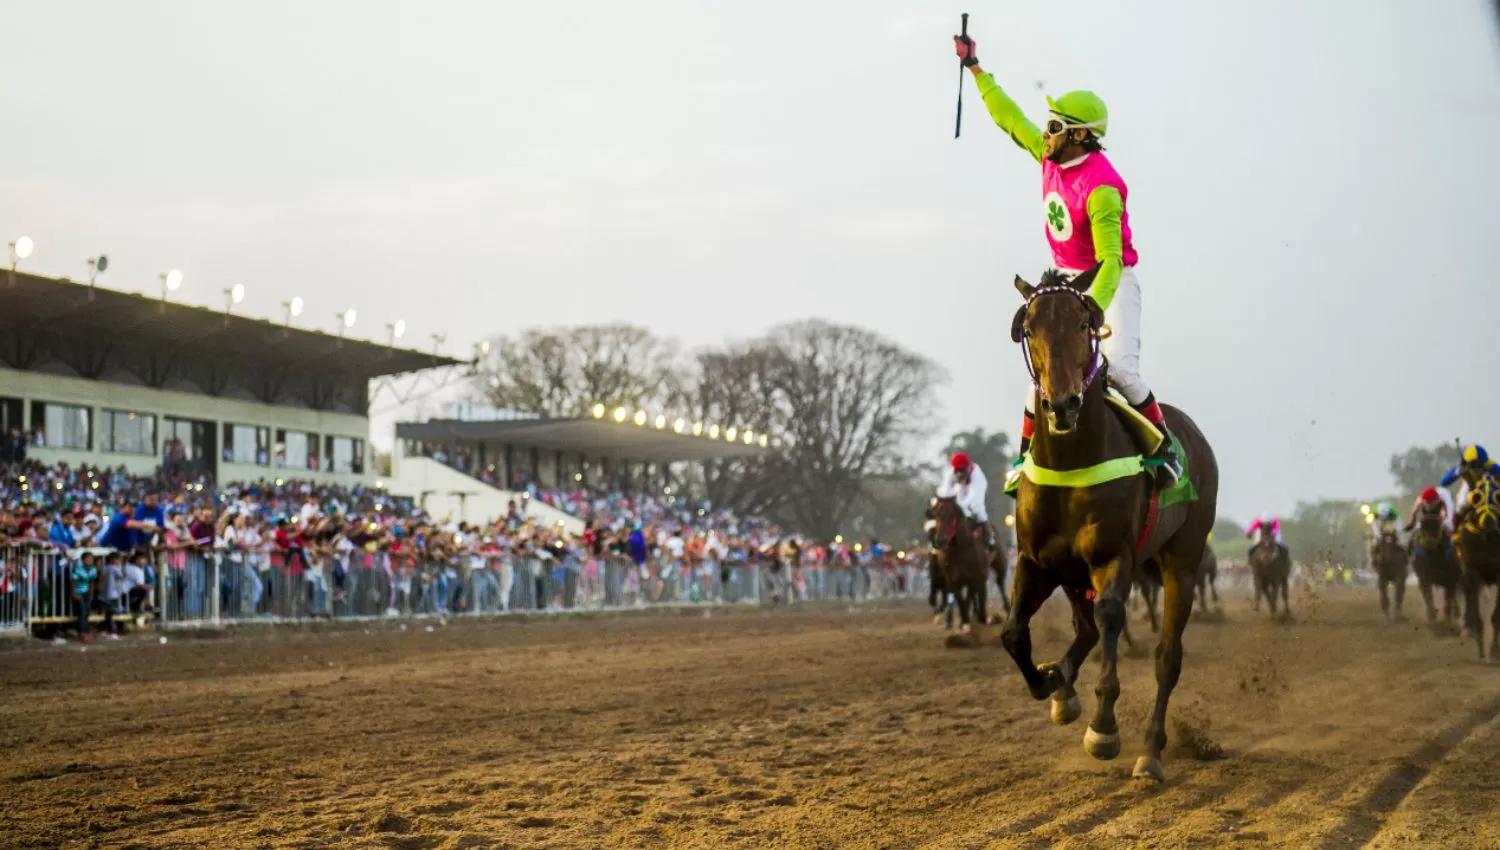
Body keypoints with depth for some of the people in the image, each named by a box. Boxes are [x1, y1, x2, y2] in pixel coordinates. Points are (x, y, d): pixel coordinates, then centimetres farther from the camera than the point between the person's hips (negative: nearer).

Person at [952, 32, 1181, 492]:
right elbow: (1010, 118, 12)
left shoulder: (1101, 188, -27)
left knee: (1119, 364, -22)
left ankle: (1165, 444, -6)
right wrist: (975, 68, 18)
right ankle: (1025, 452, 12)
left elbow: (1110, 260, -32)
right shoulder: (1053, 157, -3)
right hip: (1066, 280, 7)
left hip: (1110, 282, -7)